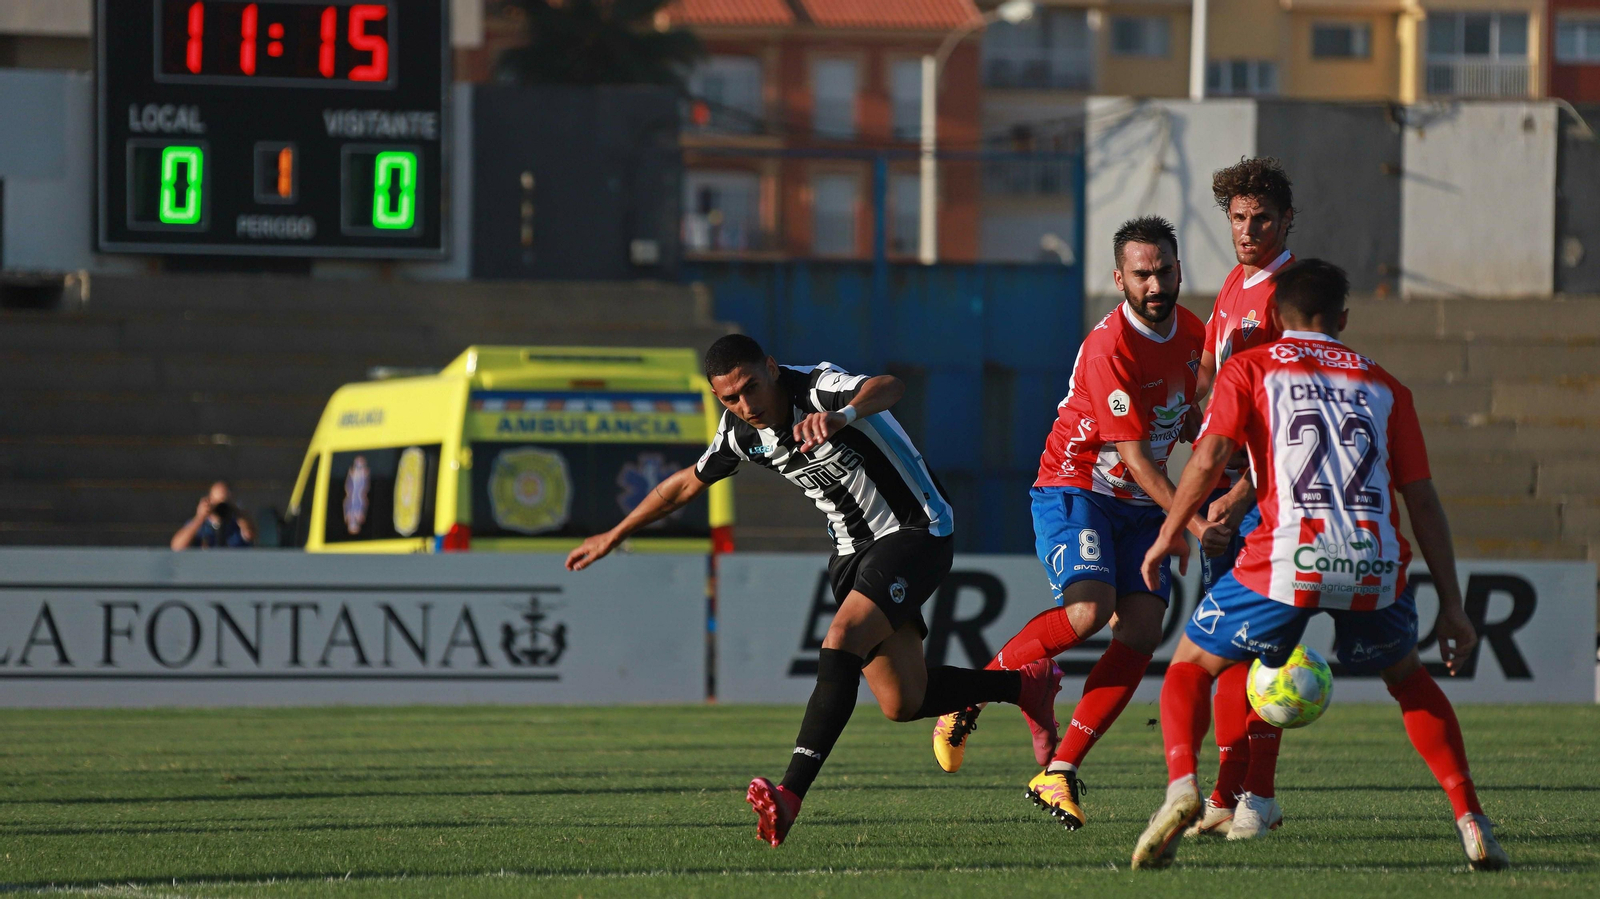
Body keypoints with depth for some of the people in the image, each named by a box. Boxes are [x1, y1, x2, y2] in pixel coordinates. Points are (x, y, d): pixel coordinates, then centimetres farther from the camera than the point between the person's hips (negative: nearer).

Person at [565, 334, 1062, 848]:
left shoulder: (818, 389, -24)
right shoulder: (741, 433, -1)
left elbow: (889, 388, -47)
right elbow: (686, 485, 18)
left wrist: (841, 416, -69)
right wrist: (613, 537, 24)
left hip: (915, 531, -8)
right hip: (854, 550, 8)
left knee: (842, 642, -28)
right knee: (902, 704, 4)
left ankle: (790, 796, -35)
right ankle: (1028, 684, 28)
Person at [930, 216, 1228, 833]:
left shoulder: (1190, 331, 4)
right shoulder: (1110, 348, -22)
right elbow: (1134, 455, -23)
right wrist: (1193, 522, -27)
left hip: (1142, 504, 7)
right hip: (1076, 489, -7)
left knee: (1141, 630, -11)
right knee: (1090, 608, -29)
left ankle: (1059, 771, -6)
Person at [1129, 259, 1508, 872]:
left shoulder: (1249, 369, 15)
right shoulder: (1383, 386, 22)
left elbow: (1209, 460, 0)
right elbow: (1422, 500, 17)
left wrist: (1169, 535, 14)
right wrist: (1452, 606, 18)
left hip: (1288, 559, -3)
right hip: (1377, 567, 3)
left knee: (1190, 666, 16)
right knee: (1408, 678, 30)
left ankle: (1181, 782, -13)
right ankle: (1470, 818, 15)